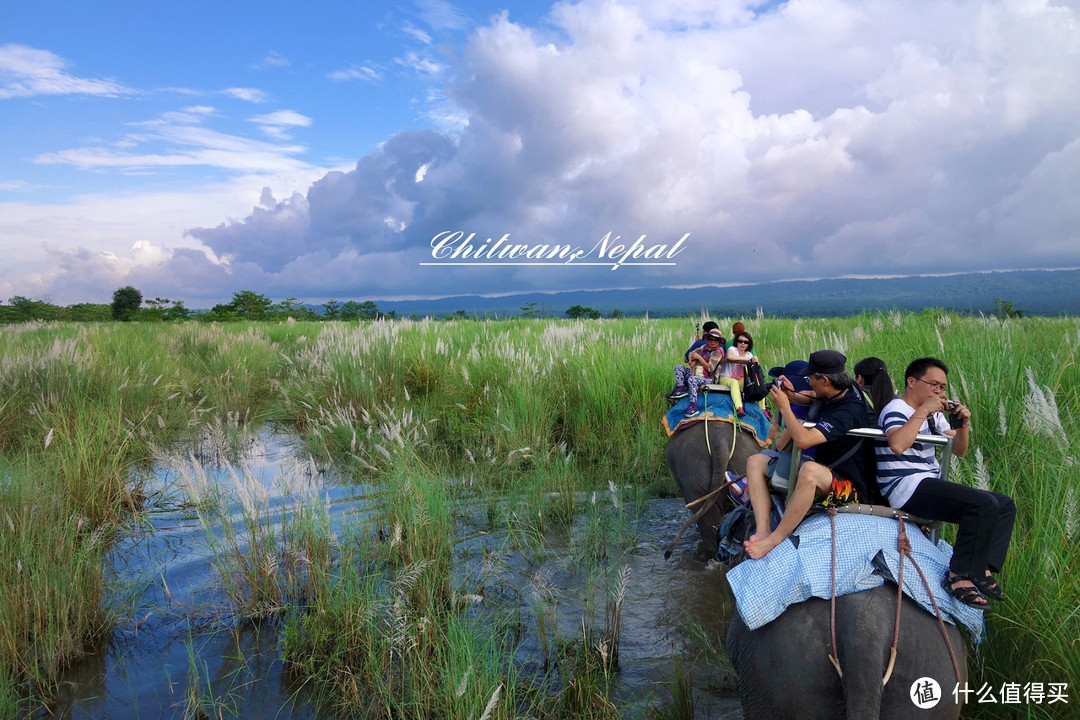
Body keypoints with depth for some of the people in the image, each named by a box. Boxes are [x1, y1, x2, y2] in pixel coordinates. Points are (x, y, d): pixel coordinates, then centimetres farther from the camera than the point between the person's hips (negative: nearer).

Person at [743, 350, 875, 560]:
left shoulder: (849, 411, -26)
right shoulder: (841, 392, 1)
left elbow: (803, 439, -36)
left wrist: (784, 407, -21)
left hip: (848, 487, -10)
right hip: (823, 474, 10)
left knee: (810, 470, -43)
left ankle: (774, 539, -29)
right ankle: (762, 531, -20)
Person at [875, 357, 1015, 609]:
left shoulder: (934, 415, 20)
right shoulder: (896, 410, -7)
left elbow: (959, 450, 19)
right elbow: (897, 445, -29)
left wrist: (963, 424, 0)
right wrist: (923, 411, -23)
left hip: (930, 485, 10)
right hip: (907, 487, -10)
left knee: (1005, 505, 6)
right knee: (984, 504, -25)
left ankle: (982, 570, -3)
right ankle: (960, 576, -16)